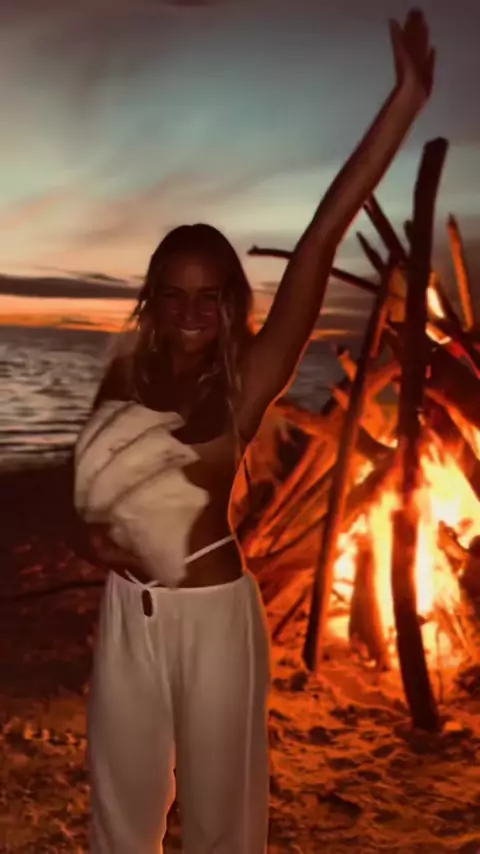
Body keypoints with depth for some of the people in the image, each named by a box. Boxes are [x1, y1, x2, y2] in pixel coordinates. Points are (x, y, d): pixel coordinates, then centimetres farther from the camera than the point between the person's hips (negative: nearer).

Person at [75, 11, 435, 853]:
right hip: (128, 611, 4)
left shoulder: (247, 381, -14)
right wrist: (95, 526, -8)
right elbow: (91, 472, 15)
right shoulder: (124, 378, -1)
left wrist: (407, 97, -26)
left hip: (213, 613, -3)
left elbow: (322, 239, -22)